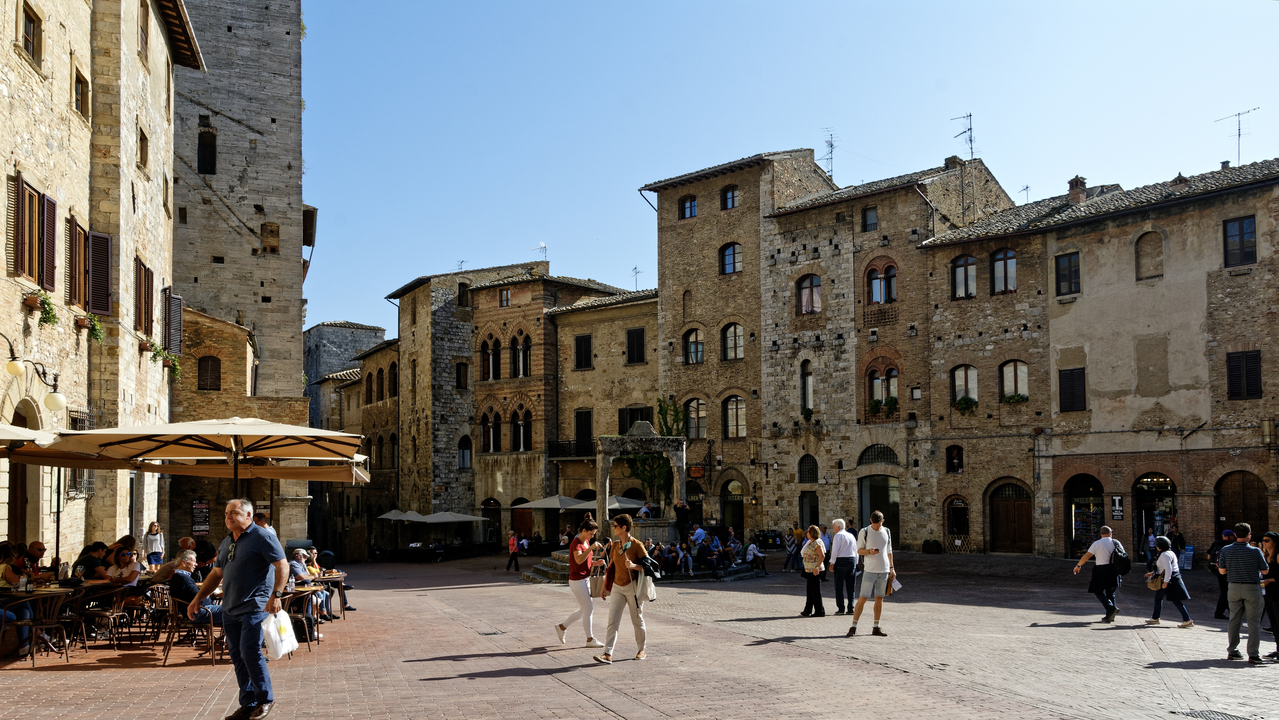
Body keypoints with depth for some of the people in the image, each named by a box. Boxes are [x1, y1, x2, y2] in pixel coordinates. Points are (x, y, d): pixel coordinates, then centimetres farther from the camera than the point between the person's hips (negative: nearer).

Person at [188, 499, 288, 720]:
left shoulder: (262, 537, -8)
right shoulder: (226, 543, 17)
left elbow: (282, 566, -13)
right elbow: (216, 574, 24)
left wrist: (276, 595, -22)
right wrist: (198, 599, 19)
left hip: (255, 607, -8)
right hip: (230, 609, 8)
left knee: (250, 652, -13)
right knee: (237, 656, 8)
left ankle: (265, 699, 3)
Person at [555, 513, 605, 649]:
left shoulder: (586, 541, 11)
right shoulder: (576, 543, -18)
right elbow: (579, 559, -36)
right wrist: (591, 547, -40)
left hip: (585, 579, 10)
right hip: (577, 580, -10)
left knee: (585, 609, 15)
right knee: (588, 609, -3)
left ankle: (562, 627, 26)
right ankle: (590, 639, 8)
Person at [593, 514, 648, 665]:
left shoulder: (637, 545, -10)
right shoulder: (614, 545, 8)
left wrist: (634, 566, -26)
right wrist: (605, 587, 16)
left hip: (633, 587, -5)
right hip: (617, 587, 5)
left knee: (637, 621, 8)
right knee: (612, 622, -5)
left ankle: (643, 650, 26)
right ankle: (608, 655, -11)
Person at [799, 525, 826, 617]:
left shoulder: (817, 543, -15)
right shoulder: (811, 542, 15)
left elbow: (822, 556, -23)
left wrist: (816, 567, -25)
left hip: (814, 571, -10)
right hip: (809, 570, 10)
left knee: (815, 591, -4)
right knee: (810, 591, 14)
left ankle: (820, 611, 1)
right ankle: (808, 610, 20)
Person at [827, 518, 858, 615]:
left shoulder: (838, 536, -5)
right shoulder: (851, 536, 16)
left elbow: (835, 550, -12)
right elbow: (856, 550, 17)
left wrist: (832, 564, -9)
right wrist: (855, 563, 20)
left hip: (841, 561, -6)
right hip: (852, 560, 7)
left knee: (839, 586, -3)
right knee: (850, 586, 8)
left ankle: (840, 608, -5)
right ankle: (851, 608, 8)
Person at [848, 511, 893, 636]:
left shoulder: (887, 532, 11)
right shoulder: (864, 532, -2)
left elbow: (889, 551, 18)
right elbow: (859, 550, 0)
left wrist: (892, 568, 13)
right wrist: (869, 551, -19)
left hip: (884, 570, 4)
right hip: (870, 570, -4)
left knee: (879, 598, 7)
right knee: (863, 598, -7)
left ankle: (876, 628, 13)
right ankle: (853, 627, -4)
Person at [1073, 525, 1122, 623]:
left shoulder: (1097, 543, -5)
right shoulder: (1116, 542, 5)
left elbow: (1087, 556, -6)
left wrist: (1078, 565, 4)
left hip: (1102, 570, -4)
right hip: (1114, 570, 4)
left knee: (1098, 592, 6)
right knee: (1110, 592, 14)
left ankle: (1111, 608, -15)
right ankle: (1110, 616, 13)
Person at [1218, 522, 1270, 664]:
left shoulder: (1226, 550, -4)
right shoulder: (1255, 551, -12)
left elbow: (1222, 571, 2)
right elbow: (1265, 571, -2)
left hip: (1234, 587, 3)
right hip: (1252, 588, -3)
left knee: (1234, 620, 12)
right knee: (1254, 622, 3)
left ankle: (1232, 651, 17)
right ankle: (1253, 654, 0)